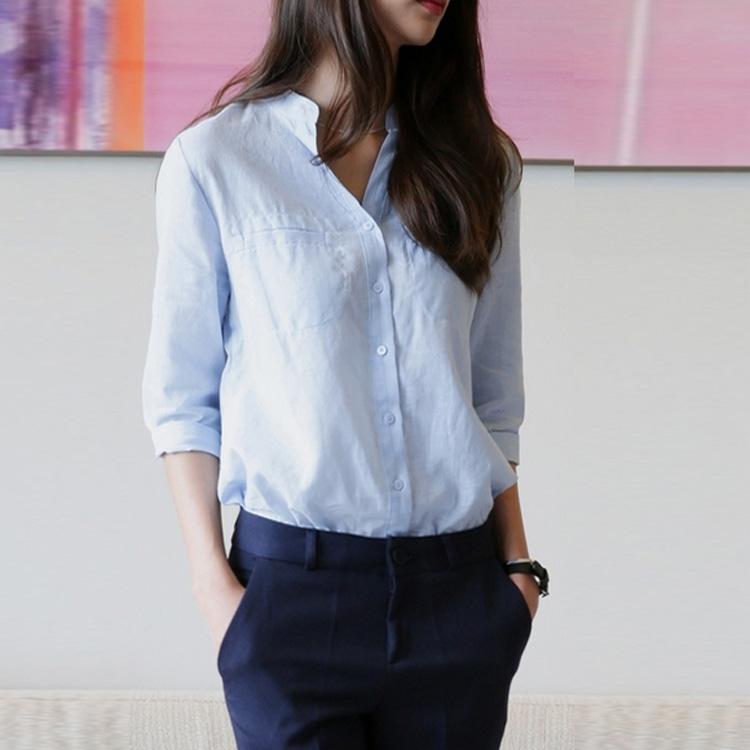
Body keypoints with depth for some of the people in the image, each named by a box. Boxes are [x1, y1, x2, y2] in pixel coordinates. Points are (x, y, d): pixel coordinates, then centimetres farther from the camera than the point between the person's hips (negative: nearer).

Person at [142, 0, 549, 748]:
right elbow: (180, 397, 0)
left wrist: (517, 560, 7)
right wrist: (210, 577, -6)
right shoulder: (215, 159, -3)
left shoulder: (480, 161, 8)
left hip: (455, 580, 3)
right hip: (293, 579, -3)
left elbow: (495, 396, 11)